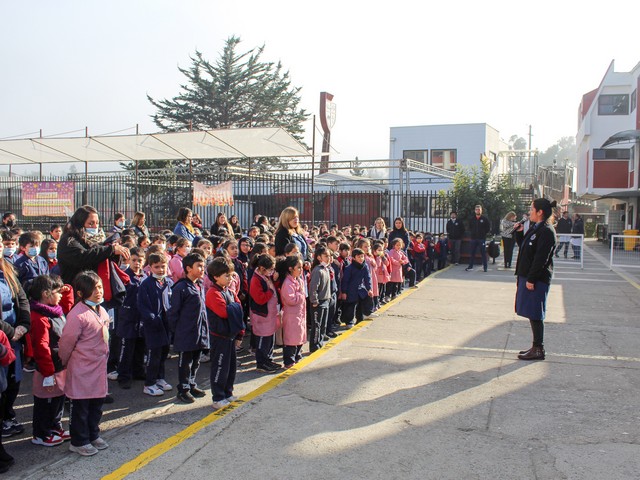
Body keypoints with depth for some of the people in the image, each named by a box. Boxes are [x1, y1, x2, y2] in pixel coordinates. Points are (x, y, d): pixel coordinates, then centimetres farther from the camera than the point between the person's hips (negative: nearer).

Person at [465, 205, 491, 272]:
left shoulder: (485, 219, 0)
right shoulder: (471, 219, 10)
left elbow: (488, 228, 2)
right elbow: (469, 227, 20)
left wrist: (484, 233, -4)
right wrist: (471, 233, 7)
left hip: (482, 238, -3)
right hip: (473, 238, 3)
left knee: (483, 253, 1)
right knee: (472, 253, 5)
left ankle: (485, 267, 6)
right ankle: (470, 266, 11)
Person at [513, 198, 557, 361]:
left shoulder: (546, 231, -16)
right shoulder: (535, 228, 13)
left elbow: (541, 258, -21)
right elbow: (523, 247, 21)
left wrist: (531, 279, -21)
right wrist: (519, 232, 9)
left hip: (537, 279, -10)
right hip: (528, 276, 10)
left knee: (535, 315, -3)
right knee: (532, 314, 15)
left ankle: (538, 350, 6)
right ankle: (536, 346, 24)